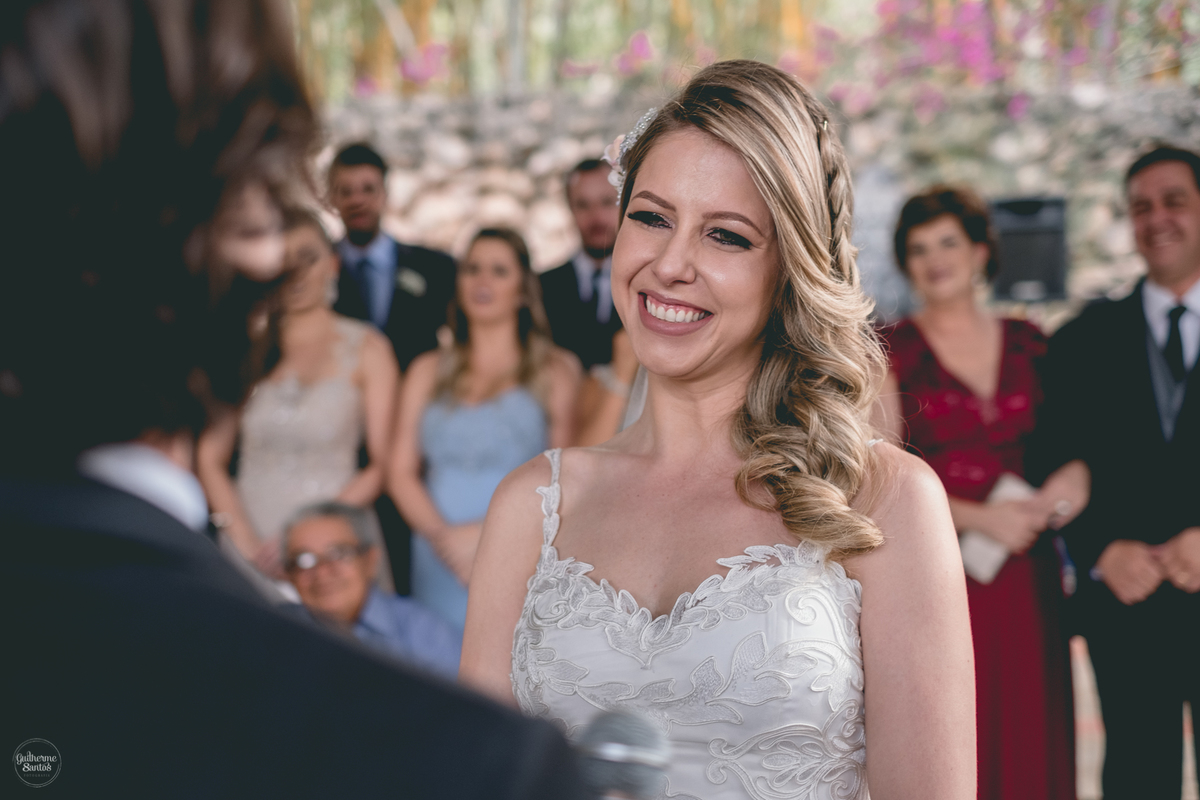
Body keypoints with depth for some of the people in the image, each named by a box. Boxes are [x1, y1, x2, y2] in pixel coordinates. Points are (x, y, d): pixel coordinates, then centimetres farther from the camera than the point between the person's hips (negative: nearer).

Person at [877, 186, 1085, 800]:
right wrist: (982, 518, -14)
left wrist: (1075, 474, -4)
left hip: (1024, 579, 3)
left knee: (1029, 746, 4)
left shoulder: (1028, 343, 10)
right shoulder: (890, 352, 0)